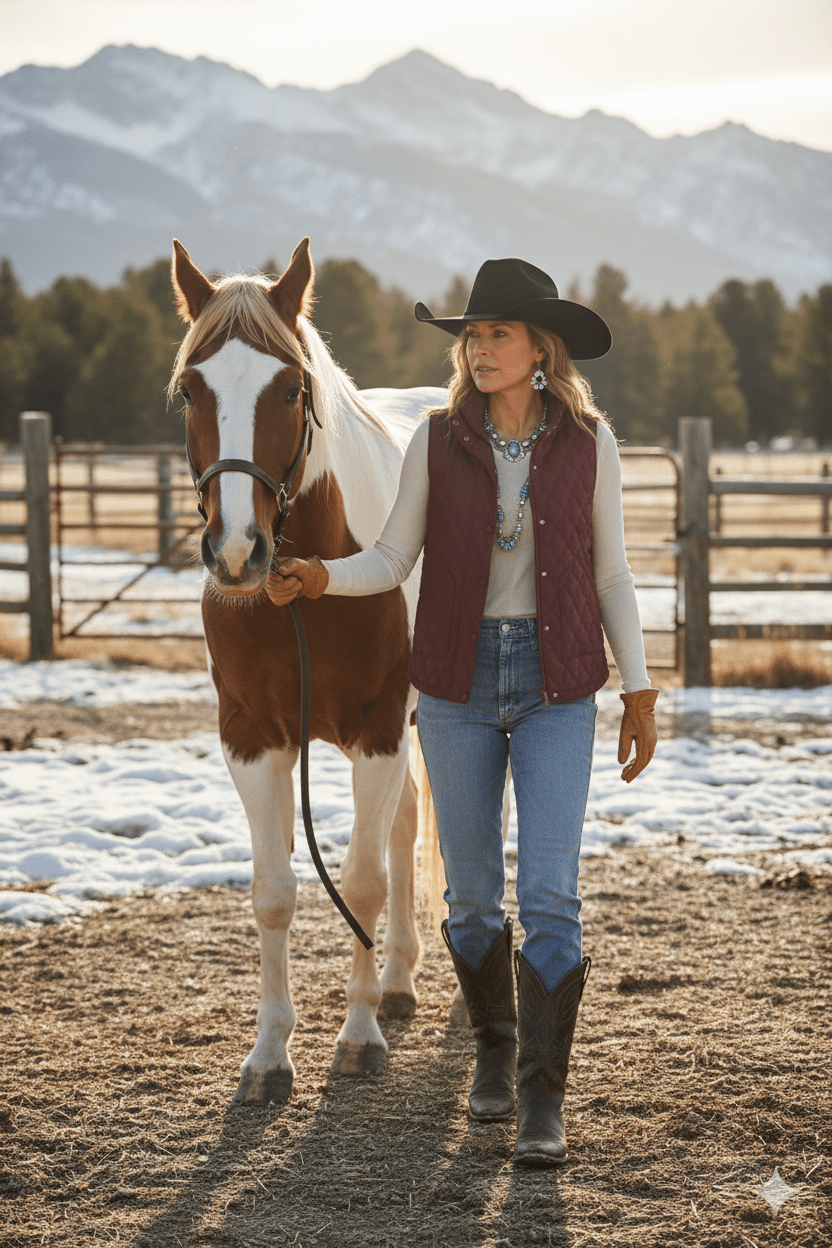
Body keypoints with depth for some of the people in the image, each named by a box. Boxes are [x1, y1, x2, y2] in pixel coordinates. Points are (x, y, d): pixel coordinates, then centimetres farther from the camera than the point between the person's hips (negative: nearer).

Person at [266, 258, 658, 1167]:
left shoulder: (588, 440, -2)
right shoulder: (437, 441, -2)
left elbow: (611, 573, 3)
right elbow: (392, 561, 1)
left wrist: (638, 692, 2)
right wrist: (319, 578, -18)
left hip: (558, 688, -1)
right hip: (458, 683, 1)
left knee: (549, 893, -9)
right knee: (472, 893, 10)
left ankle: (542, 1100, -4)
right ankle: (494, 1047, 33)